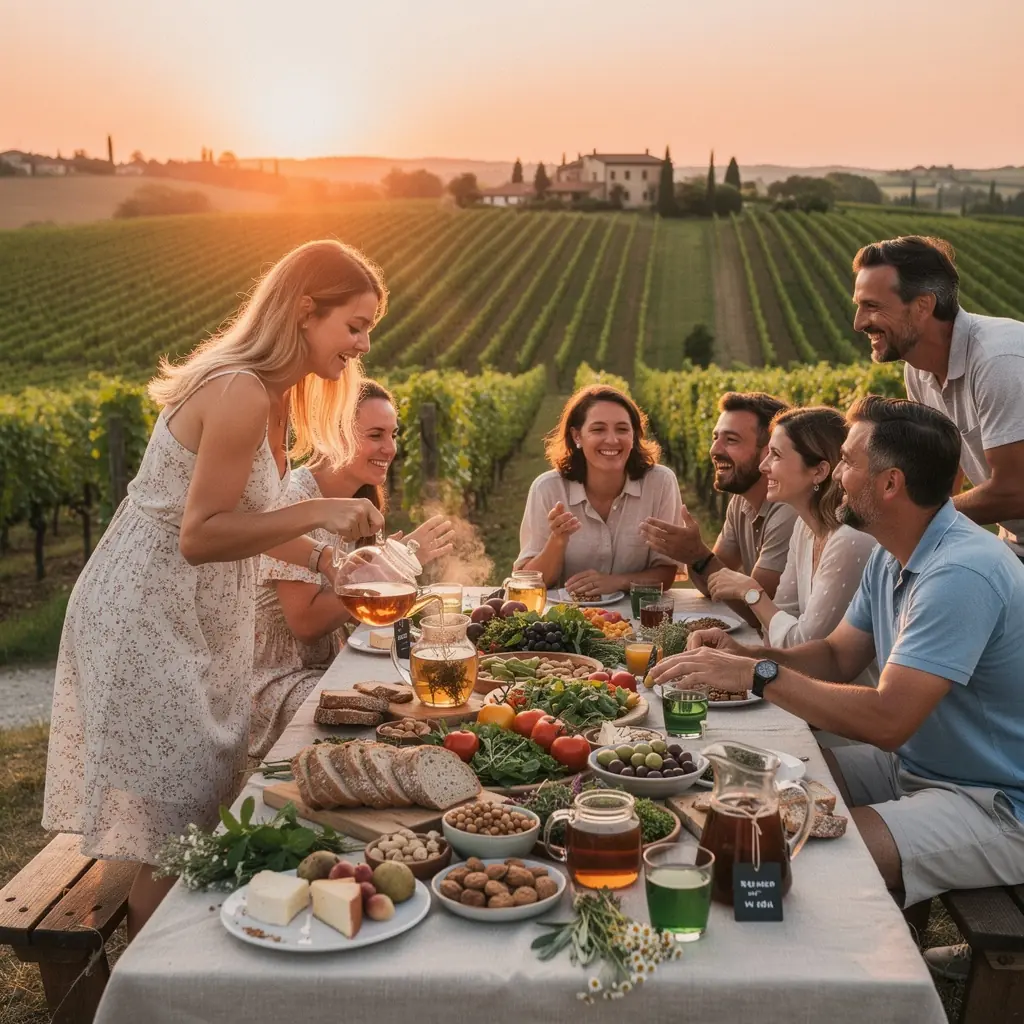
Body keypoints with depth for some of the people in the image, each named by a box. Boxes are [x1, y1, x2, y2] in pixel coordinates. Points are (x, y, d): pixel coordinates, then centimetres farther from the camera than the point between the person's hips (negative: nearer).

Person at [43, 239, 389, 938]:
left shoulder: (271, 391, 8)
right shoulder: (241, 394, -23)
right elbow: (199, 537, -24)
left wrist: (322, 558, 7)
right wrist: (318, 512, -27)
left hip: (195, 617, 10)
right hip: (148, 617, -10)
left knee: (203, 796, 17)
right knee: (168, 819, 0)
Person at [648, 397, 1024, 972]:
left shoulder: (962, 573, -27)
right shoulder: (893, 558, 6)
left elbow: (888, 721, -32)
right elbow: (837, 658, 10)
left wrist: (758, 674, -29)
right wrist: (741, 653, -8)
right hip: (915, 766, 10)